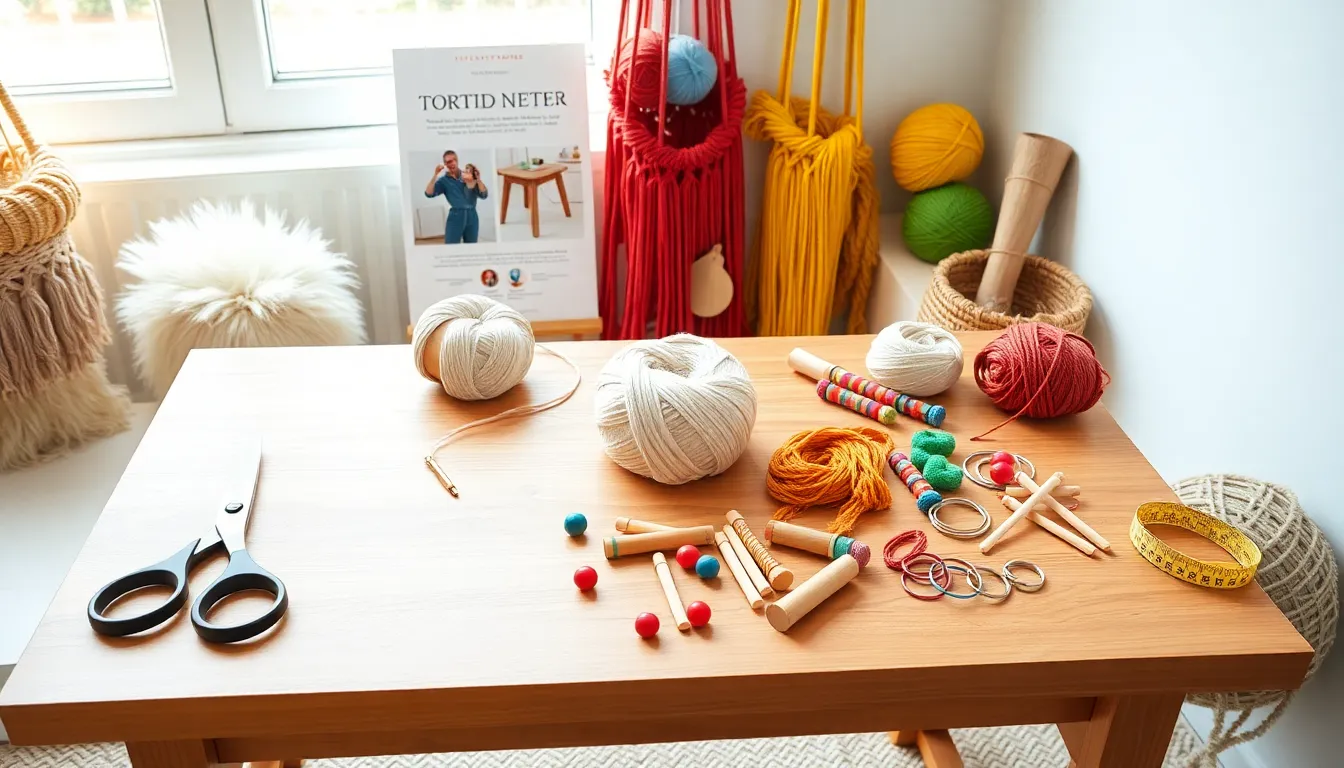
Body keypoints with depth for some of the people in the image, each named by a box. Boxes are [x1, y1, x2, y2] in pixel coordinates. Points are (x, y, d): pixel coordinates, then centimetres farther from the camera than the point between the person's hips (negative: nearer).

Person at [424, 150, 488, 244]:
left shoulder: (468, 177, 9)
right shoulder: (444, 180, 6)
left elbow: (484, 195, 3)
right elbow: (429, 193, -8)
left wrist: (478, 179, -12)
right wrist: (435, 175, -13)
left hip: (471, 216, 2)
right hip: (456, 216, -2)